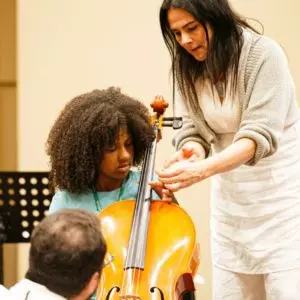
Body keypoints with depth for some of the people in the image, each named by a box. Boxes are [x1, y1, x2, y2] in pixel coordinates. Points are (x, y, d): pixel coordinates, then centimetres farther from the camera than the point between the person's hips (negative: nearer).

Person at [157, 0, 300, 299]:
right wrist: (193, 149, -27)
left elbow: (259, 134, -24)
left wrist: (201, 169, -37)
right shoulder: (188, 68, 1)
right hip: (231, 201, 6)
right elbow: (192, 129, -2)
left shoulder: (263, 54, -18)